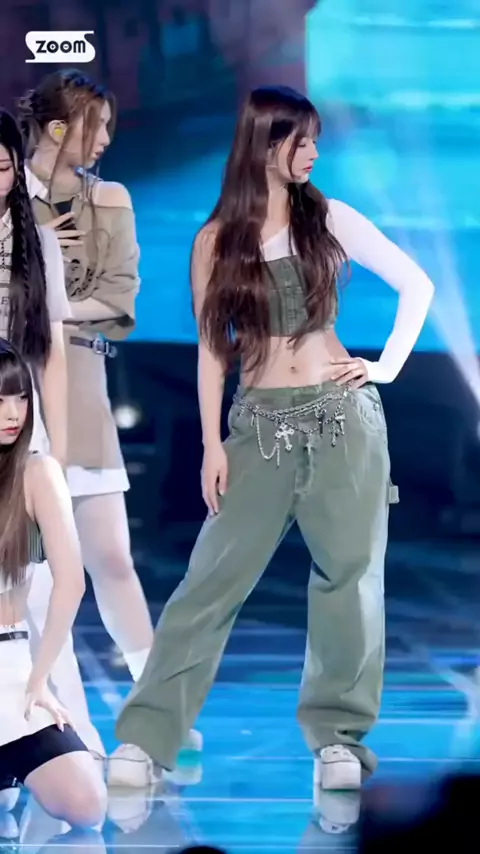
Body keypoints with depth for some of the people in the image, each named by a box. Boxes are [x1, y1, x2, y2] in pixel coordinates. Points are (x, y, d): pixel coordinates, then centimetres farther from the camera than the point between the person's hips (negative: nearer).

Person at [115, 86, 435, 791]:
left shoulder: (330, 220, 4)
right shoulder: (216, 241, 4)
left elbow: (417, 285, 9)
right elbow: (211, 347, 4)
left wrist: (389, 367, 2)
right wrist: (212, 444, -1)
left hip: (342, 415, 1)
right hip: (259, 424, -1)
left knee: (350, 572, -1)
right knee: (213, 578, -4)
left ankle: (336, 732, 9)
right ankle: (145, 739, -3)